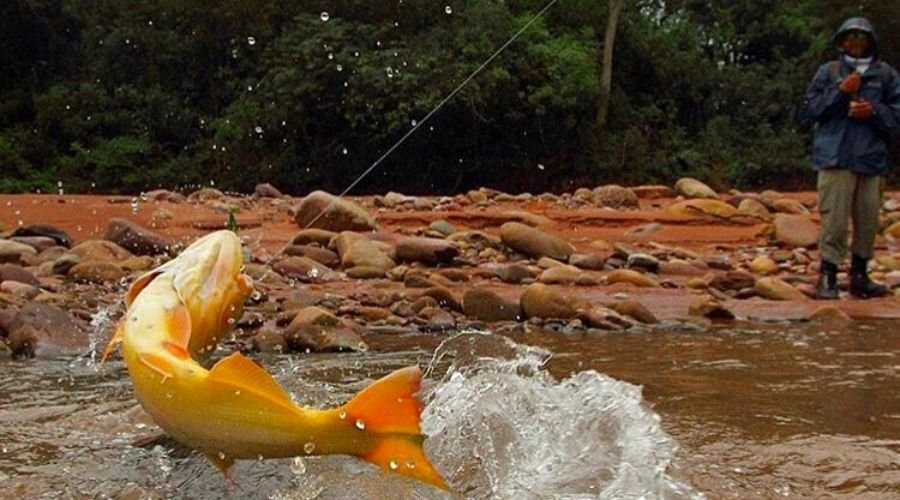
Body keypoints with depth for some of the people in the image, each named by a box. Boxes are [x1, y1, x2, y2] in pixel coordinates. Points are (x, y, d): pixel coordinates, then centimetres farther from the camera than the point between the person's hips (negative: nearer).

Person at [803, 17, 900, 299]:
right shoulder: (828, 72, 9)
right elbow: (811, 109, 3)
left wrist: (874, 111, -9)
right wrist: (840, 91, -7)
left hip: (873, 158, 2)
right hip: (836, 157, -2)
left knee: (868, 220, 6)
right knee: (834, 220, -8)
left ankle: (860, 276, 17)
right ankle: (827, 278, -5)